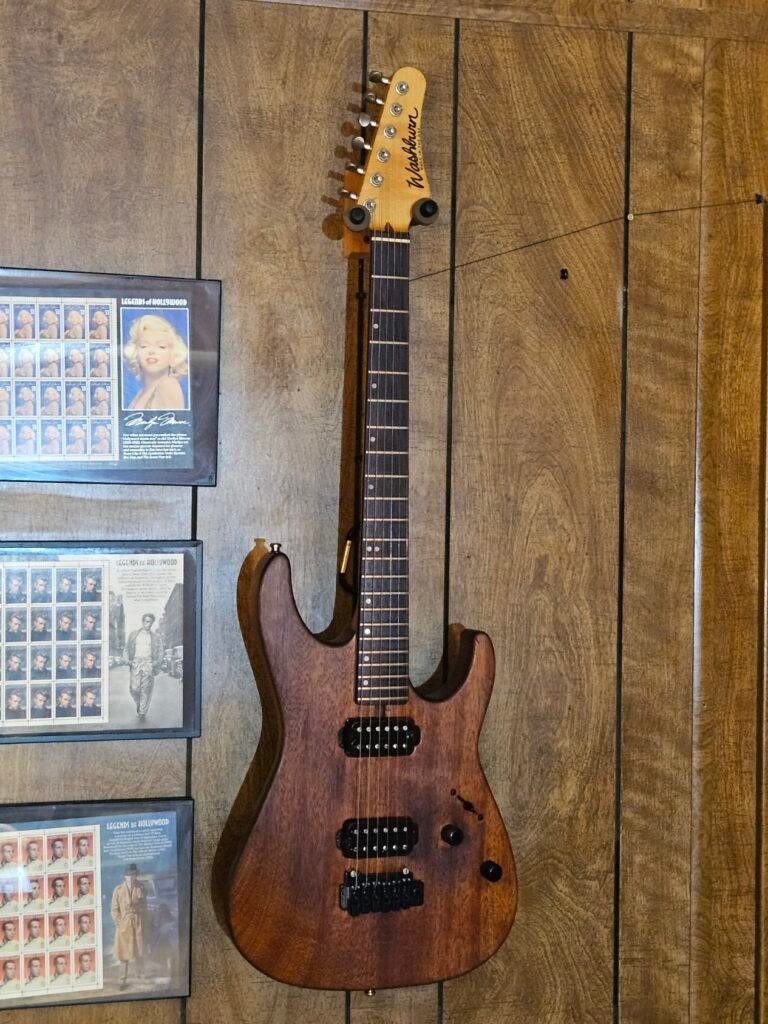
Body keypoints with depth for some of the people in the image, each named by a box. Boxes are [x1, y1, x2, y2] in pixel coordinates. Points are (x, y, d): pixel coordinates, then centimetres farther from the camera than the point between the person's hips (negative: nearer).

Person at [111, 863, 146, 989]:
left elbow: (144, 907, 6)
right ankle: (124, 978, 13)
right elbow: (114, 909, 1)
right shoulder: (118, 889, -2)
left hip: (138, 924, 0)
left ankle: (141, 976, 20)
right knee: (124, 952, 5)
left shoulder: (141, 889, 0)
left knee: (139, 952, 5)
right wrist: (119, 923, -6)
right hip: (123, 924, 0)